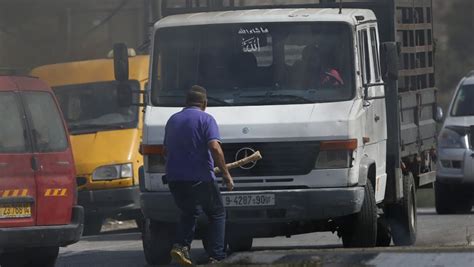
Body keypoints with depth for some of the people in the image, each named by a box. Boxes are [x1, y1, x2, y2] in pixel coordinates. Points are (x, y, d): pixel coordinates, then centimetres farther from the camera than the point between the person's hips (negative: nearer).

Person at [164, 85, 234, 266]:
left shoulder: (173, 120, 16)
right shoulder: (205, 120, -5)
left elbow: (166, 150, 25)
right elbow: (215, 147, -18)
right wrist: (225, 173, -13)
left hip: (174, 178, 6)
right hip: (200, 178, -6)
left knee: (189, 213, 24)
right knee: (217, 214, 10)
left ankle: (180, 246, -1)